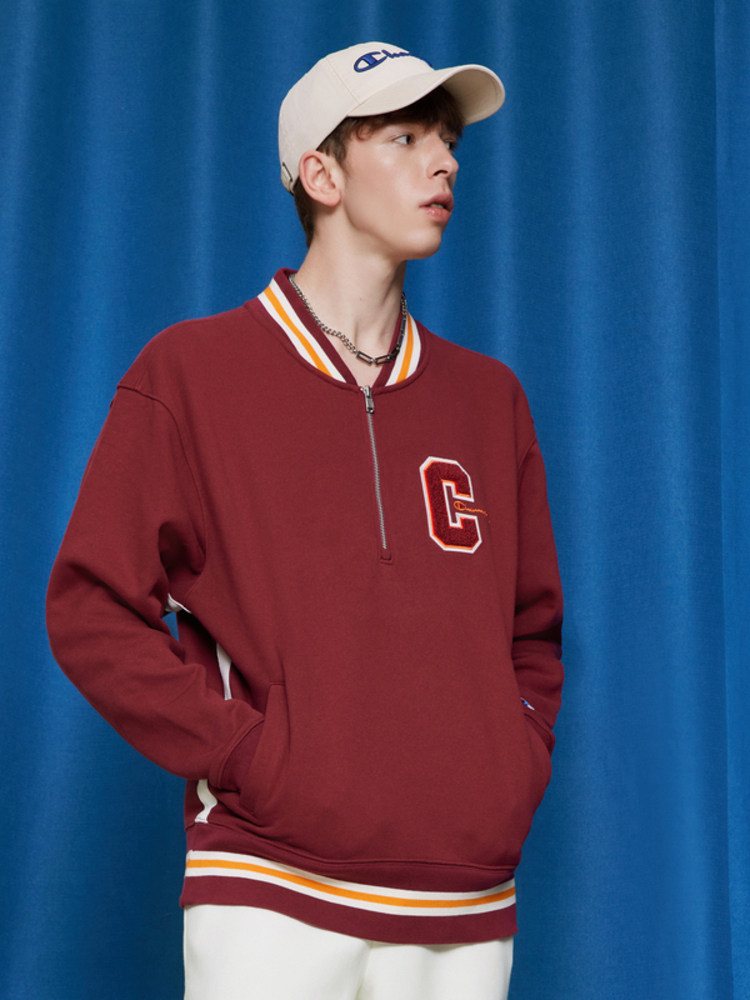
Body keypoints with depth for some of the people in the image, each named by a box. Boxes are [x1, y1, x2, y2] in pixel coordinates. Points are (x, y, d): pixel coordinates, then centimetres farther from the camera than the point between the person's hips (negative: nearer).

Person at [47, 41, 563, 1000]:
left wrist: (515, 771, 6)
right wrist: (256, 758, -10)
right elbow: (91, 610, -3)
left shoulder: (489, 398, 14)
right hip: (270, 889, -4)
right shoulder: (189, 373, 1)